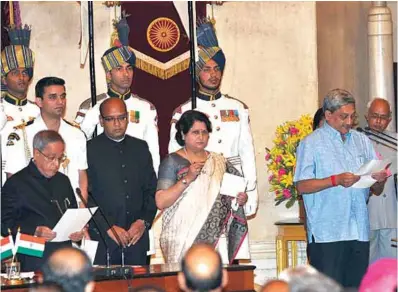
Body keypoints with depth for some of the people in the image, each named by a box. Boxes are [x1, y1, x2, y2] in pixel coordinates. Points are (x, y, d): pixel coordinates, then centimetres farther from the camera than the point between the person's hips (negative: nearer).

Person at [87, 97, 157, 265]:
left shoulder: (140, 148, 14)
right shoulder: (90, 149, -1)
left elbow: (152, 190, 15)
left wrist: (144, 221, 0)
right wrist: (108, 227, -11)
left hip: (137, 236, 4)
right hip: (102, 237, -4)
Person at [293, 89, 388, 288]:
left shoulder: (362, 141, 18)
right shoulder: (311, 143, 4)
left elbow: (376, 190, 16)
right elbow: (302, 186, -7)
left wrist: (379, 180, -7)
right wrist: (336, 180, -17)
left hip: (359, 232, 5)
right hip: (326, 232, -5)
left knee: (358, 286, 3)